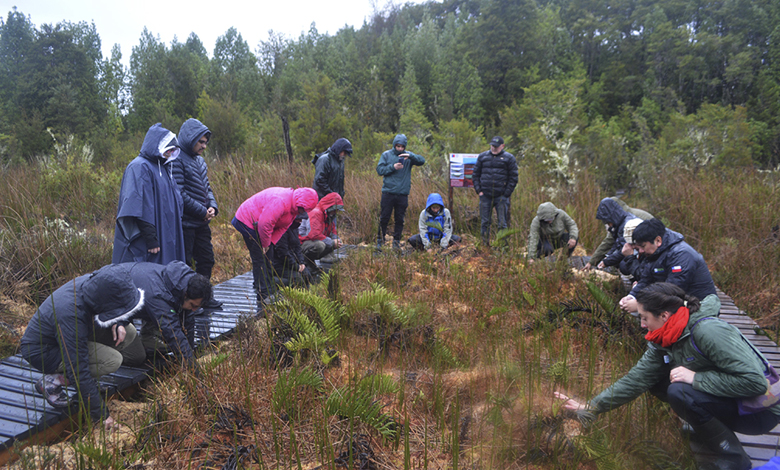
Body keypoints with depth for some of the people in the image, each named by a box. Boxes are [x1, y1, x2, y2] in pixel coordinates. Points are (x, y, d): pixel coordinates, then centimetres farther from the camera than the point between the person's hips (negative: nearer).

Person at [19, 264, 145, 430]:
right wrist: (101, 414, -28)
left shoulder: (92, 282, -18)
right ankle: (52, 381, -6)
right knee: (112, 361, -25)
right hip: (42, 351, -8)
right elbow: (78, 371, -34)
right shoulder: (71, 316, -38)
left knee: (128, 332, -6)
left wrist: (118, 323, -19)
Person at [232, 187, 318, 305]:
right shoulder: (280, 201, -32)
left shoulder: (294, 207, 1)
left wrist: (269, 242, -10)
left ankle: (270, 293, 23)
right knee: (259, 259, -9)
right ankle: (264, 298, -5)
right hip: (247, 222, -10)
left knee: (266, 259, 13)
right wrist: (265, 244, -21)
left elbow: (282, 227, 2)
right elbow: (265, 223, -35)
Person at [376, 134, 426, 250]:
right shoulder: (386, 155, 4)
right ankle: (380, 240, 15)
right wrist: (393, 167, -17)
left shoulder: (409, 155, 7)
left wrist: (410, 156, -23)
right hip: (388, 192, -1)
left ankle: (397, 241, 17)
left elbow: (422, 161, -8)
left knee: (400, 219, 7)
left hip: (403, 193, 1)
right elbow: (379, 170, -4)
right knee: (384, 218, 3)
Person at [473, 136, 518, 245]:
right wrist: (478, 190, 2)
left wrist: (506, 194, -6)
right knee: (485, 222, 7)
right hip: (485, 195, 2)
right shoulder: (482, 156, 11)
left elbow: (513, 178, 2)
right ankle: (485, 245, 16)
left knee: (503, 223, -1)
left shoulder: (509, 158, 3)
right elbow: (475, 175, 13)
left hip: (501, 196, -2)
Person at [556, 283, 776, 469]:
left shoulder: (708, 332, -27)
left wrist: (696, 378, -29)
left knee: (680, 391, -29)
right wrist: (588, 408, -5)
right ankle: (706, 436, 8)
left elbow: (755, 381, -31)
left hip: (760, 410, -8)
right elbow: (635, 380, -2)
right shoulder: (663, 343, -2)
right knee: (656, 377, -1)